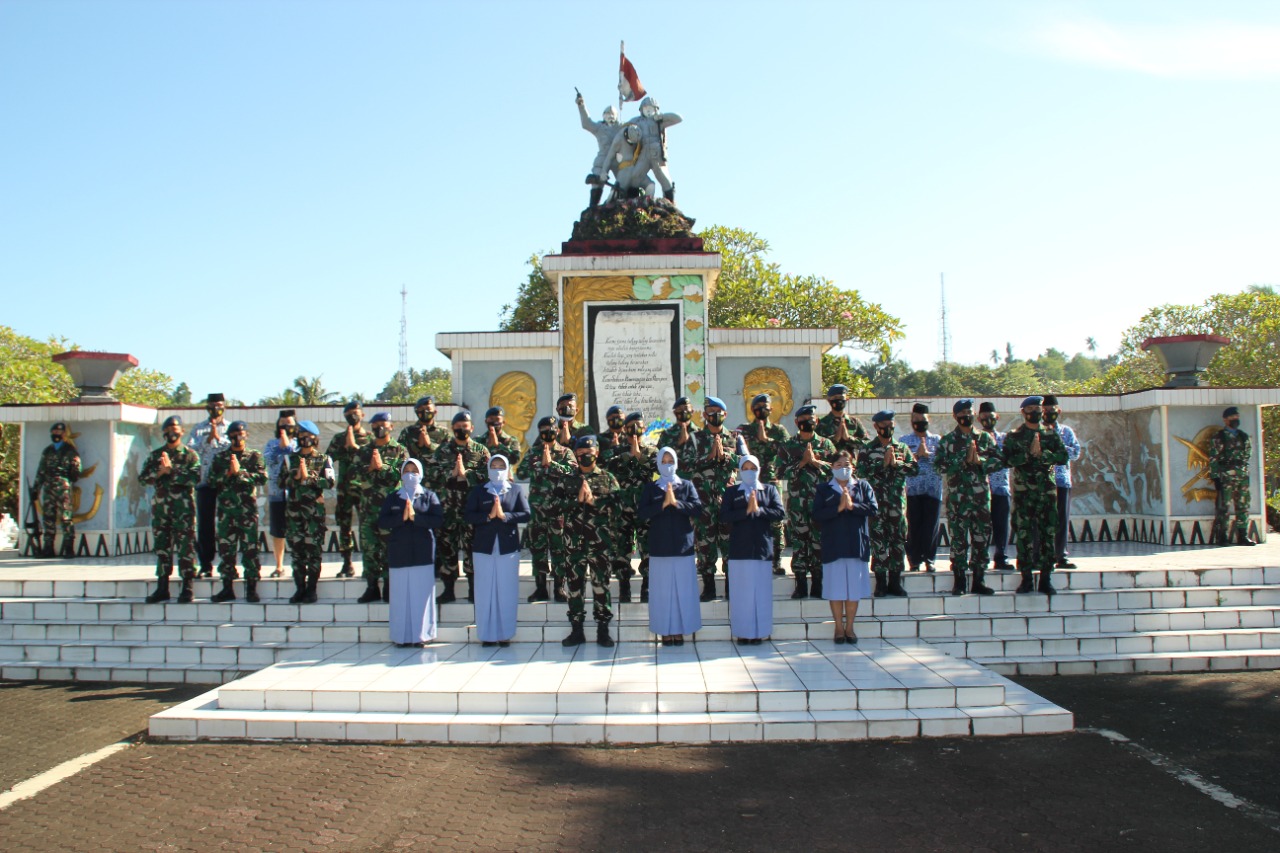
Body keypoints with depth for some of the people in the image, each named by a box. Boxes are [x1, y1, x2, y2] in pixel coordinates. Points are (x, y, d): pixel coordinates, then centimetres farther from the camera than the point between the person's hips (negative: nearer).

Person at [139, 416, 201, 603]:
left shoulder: (190, 455, 2)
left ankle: (188, 588, -1)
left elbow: (194, 478, -12)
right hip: (160, 507, 4)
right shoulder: (155, 455, 14)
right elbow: (142, 477, 6)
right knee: (161, 547, 7)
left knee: (185, 547, -5)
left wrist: (171, 469, -17)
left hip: (183, 508, -4)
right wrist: (160, 472, -11)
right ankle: (162, 588, 15)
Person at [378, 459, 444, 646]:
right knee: (401, 594, -2)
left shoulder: (429, 496, 9)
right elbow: (382, 522, 2)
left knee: (422, 593, -4)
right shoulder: (392, 498, 13)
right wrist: (402, 517, -13)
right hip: (399, 552, 1)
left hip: (422, 552, -1)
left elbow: (438, 520, -4)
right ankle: (402, 636, 3)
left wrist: (415, 517, -14)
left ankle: (422, 634, 2)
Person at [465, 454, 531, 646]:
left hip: (508, 547, 0)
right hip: (484, 547, 0)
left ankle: (505, 634, 9)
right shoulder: (478, 490, 9)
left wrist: (504, 515, -15)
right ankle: (486, 635, 7)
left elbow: (526, 514, -2)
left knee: (507, 592, 1)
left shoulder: (515, 490, 8)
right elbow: (468, 515, -1)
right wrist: (488, 516, -15)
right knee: (484, 592, 1)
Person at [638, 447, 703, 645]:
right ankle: (665, 631, 5)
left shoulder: (687, 485, 8)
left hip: (682, 545, 0)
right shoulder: (651, 488, 8)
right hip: (659, 546, 0)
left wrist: (676, 502, -16)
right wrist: (663, 504, -15)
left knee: (683, 589, -1)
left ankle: (679, 631, 6)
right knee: (662, 590, -1)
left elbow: (698, 508, -5)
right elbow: (642, 513, -4)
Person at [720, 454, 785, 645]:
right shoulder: (731, 491, 10)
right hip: (739, 548, 0)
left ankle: (759, 633, 7)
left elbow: (780, 513, -1)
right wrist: (746, 511, -14)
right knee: (741, 592, -1)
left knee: (761, 592, 1)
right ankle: (742, 633, 4)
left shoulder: (770, 490, 12)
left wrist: (758, 510, -13)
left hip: (763, 548, 0)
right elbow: (723, 517, -3)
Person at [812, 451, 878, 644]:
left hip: (856, 545, 1)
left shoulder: (863, 486, 10)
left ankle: (849, 627, 15)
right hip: (833, 546, -1)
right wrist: (838, 508, -17)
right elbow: (817, 515, -7)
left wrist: (852, 506, -17)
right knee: (836, 588, 0)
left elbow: (872, 508, -4)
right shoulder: (823, 490, 6)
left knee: (854, 588, 4)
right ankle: (839, 628, 11)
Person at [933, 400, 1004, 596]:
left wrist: (980, 461, -12)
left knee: (981, 538, 5)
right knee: (959, 539, -2)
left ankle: (978, 581, 13)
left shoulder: (985, 438, 11)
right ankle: (959, 582, 5)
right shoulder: (947, 441, 3)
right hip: (957, 497, -3)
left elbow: (999, 461, 4)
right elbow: (940, 466, -8)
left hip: (981, 496, 3)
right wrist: (964, 460, -16)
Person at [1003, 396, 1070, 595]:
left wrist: (1042, 454, -13)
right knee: (1023, 534, -2)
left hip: (1047, 491, 2)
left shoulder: (1051, 434, 11)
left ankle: (1045, 579, 7)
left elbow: (1063, 456, 0)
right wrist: (1028, 453, -16)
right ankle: (1026, 579, 4)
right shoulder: (1013, 436, 5)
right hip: (1023, 491, -2)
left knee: (1047, 534, 2)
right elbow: (1007, 460, -6)